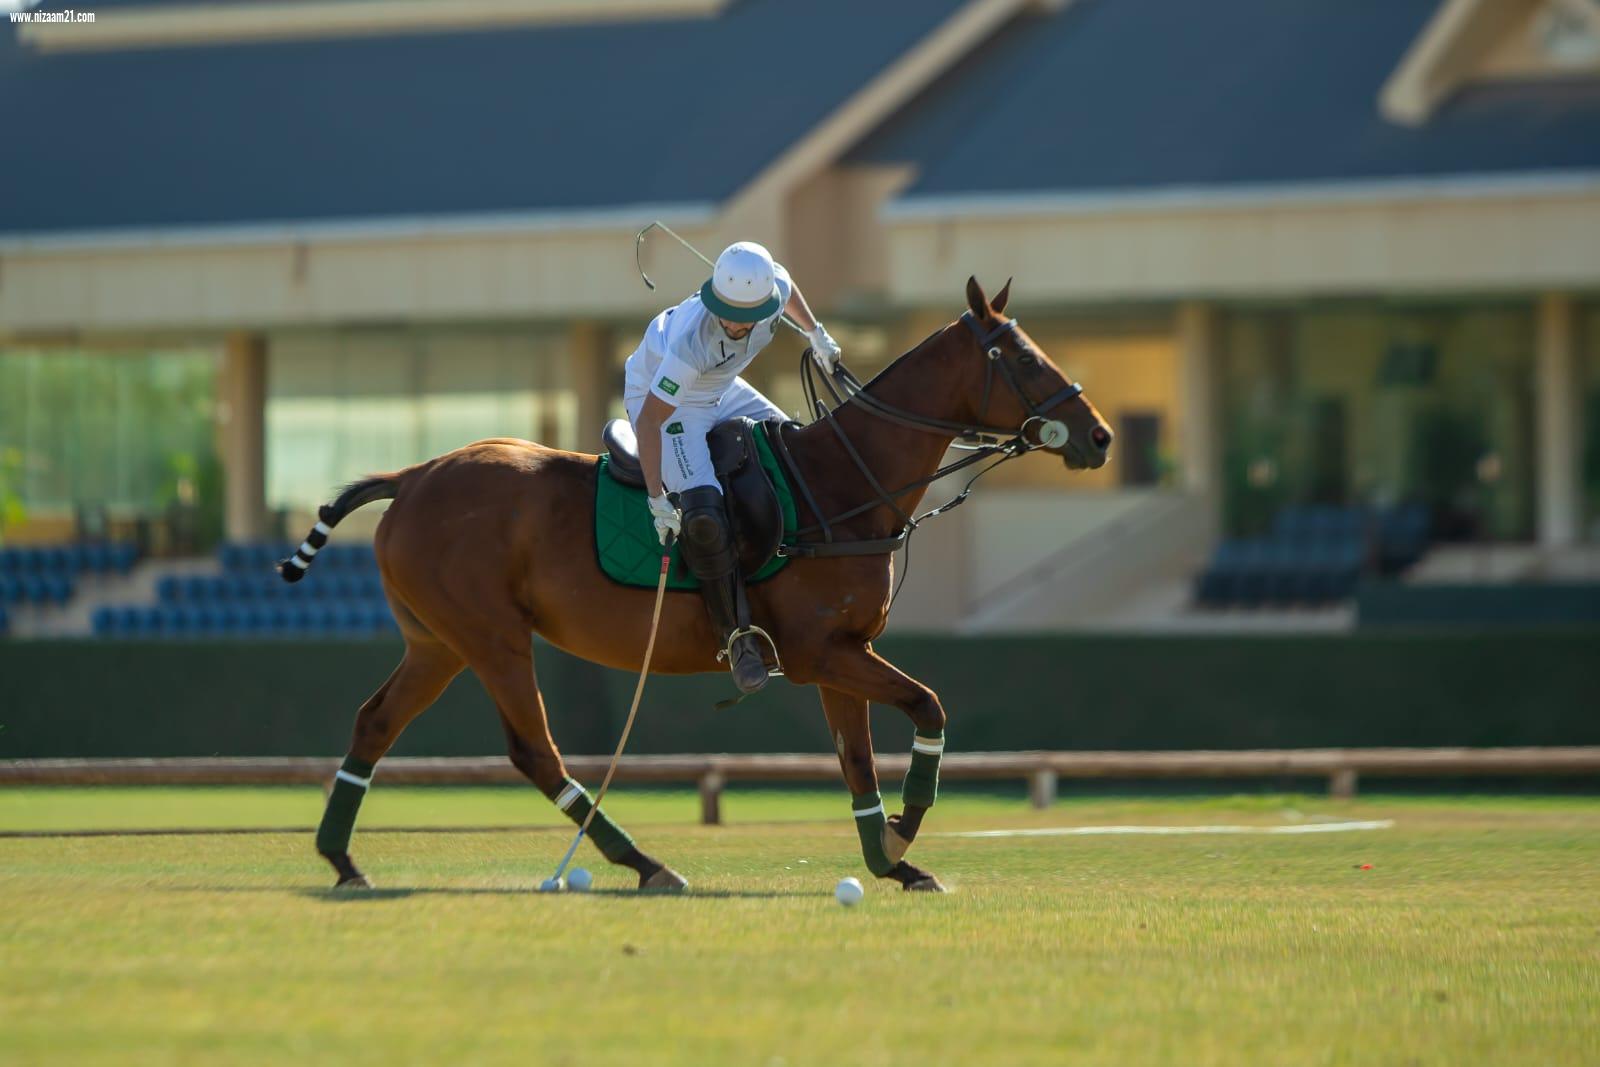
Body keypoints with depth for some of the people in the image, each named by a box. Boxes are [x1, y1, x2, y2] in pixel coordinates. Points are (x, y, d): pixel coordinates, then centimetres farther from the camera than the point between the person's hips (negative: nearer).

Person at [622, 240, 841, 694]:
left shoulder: (773, 286, -23)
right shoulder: (692, 342, -41)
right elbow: (649, 420, -36)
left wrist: (815, 334, 19)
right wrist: (657, 498, -37)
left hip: (721, 393, 8)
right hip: (661, 401, -8)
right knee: (704, 516, -27)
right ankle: (738, 635, -14)